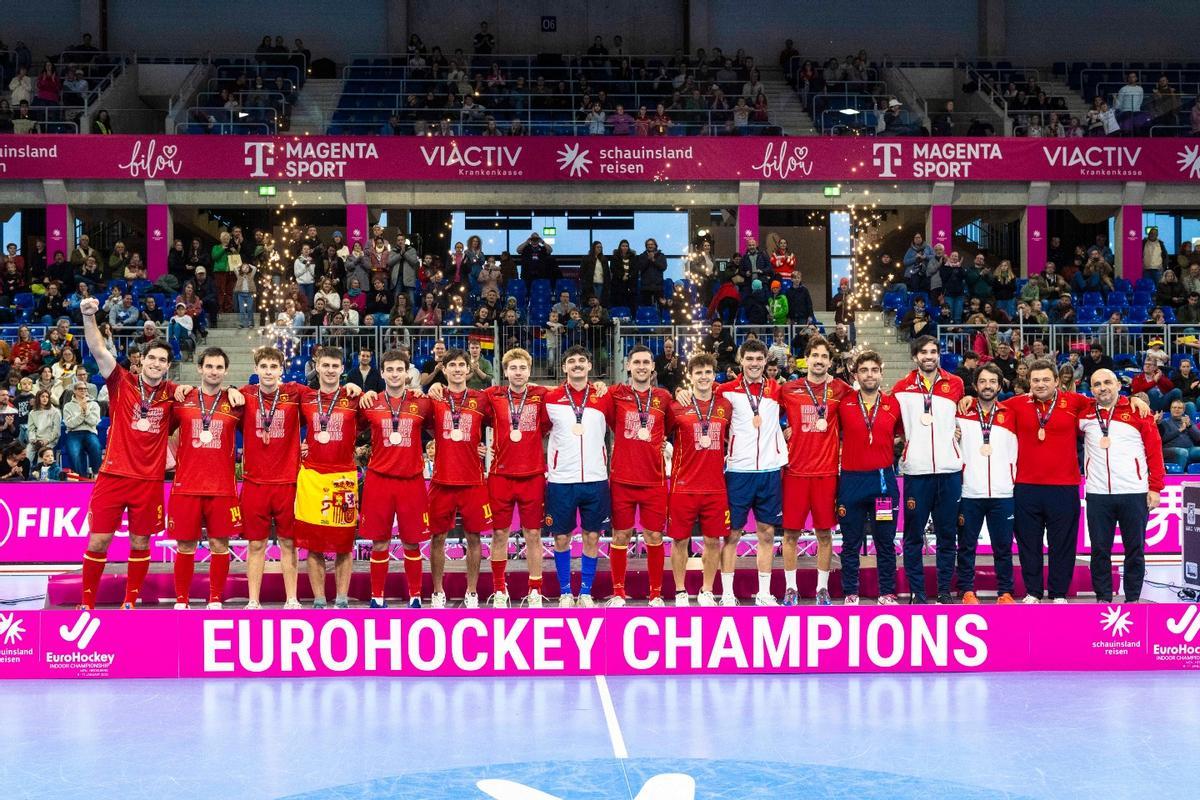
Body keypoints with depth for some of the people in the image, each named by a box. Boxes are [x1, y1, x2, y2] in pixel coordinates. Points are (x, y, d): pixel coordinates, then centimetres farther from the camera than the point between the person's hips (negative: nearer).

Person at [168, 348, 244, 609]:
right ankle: (181, 602, 13)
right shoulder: (183, 399, 6)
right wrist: (171, 456, 7)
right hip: (186, 485, 0)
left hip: (222, 487, 0)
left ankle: (215, 601, 12)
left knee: (220, 545, 2)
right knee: (185, 546, 4)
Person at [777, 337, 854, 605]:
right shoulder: (788, 390, 3)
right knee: (791, 532, 2)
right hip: (795, 470, 0)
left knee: (825, 532, 5)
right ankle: (791, 588, 12)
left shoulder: (840, 390, 3)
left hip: (826, 470, 0)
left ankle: (823, 588, 15)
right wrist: (782, 431, 3)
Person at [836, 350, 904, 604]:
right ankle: (850, 594, 12)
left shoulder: (894, 405, 4)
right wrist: (845, 450, 4)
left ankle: (887, 593, 14)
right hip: (851, 480, -1)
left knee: (886, 542, 5)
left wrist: (889, 446, 4)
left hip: (884, 479, 1)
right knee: (851, 543, 5)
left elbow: (901, 434, 18)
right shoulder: (843, 405, 2)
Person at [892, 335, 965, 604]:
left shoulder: (955, 384, 9)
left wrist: (958, 431, 13)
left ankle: (945, 590, 14)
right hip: (916, 470, -1)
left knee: (947, 534, 6)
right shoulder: (902, 387, 5)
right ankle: (916, 592, 7)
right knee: (914, 534, 0)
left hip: (949, 469, 1)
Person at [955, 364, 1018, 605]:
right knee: (967, 545, 4)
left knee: (1003, 546, 4)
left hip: (1002, 494, 1)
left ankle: (1005, 592, 12)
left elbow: (1015, 453, 14)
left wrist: (1013, 481, 10)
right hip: (969, 493, -1)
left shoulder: (1010, 415, 8)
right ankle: (967, 591, 12)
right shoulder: (962, 413, 4)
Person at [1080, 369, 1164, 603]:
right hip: (1097, 494, 2)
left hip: (1134, 493, -2)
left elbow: (1154, 449, 0)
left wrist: (1155, 487, -4)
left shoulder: (1137, 411, 1)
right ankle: (1103, 597, 15)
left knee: (1135, 549, 5)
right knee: (1100, 549, 5)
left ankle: (1133, 599, 15)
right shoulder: (1084, 414, 7)